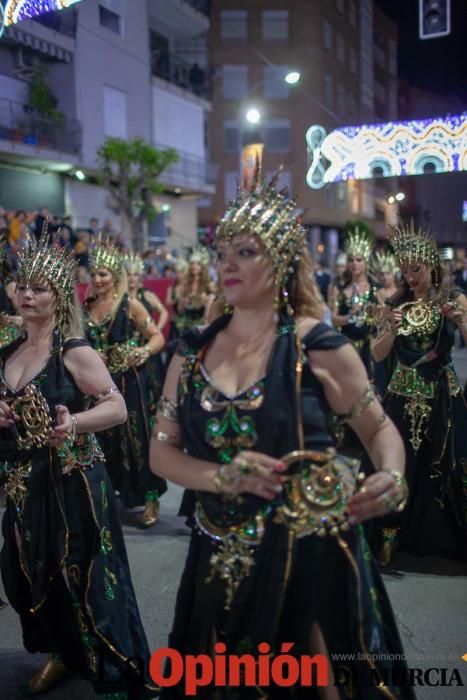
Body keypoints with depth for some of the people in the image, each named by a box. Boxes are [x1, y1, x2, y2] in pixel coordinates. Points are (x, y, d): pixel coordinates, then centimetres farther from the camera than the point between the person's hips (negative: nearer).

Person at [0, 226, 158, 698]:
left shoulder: (74, 351, -12)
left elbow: (118, 407, -19)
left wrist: (73, 423, -36)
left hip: (71, 483, -7)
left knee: (85, 579, 1)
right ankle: (62, 655, 40)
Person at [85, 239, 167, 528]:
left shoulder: (130, 305, -7)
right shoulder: (86, 307, 7)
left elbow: (158, 337, -8)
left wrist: (145, 351, -27)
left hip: (129, 383, -4)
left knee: (136, 438, -2)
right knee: (104, 438, 14)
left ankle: (151, 500, 7)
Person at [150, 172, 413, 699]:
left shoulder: (316, 345, -11)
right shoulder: (194, 349, -1)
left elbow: (379, 428, 1)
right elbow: (161, 451, 1)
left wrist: (391, 478, -20)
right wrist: (225, 476, -18)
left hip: (308, 554, -3)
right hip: (222, 559, 4)